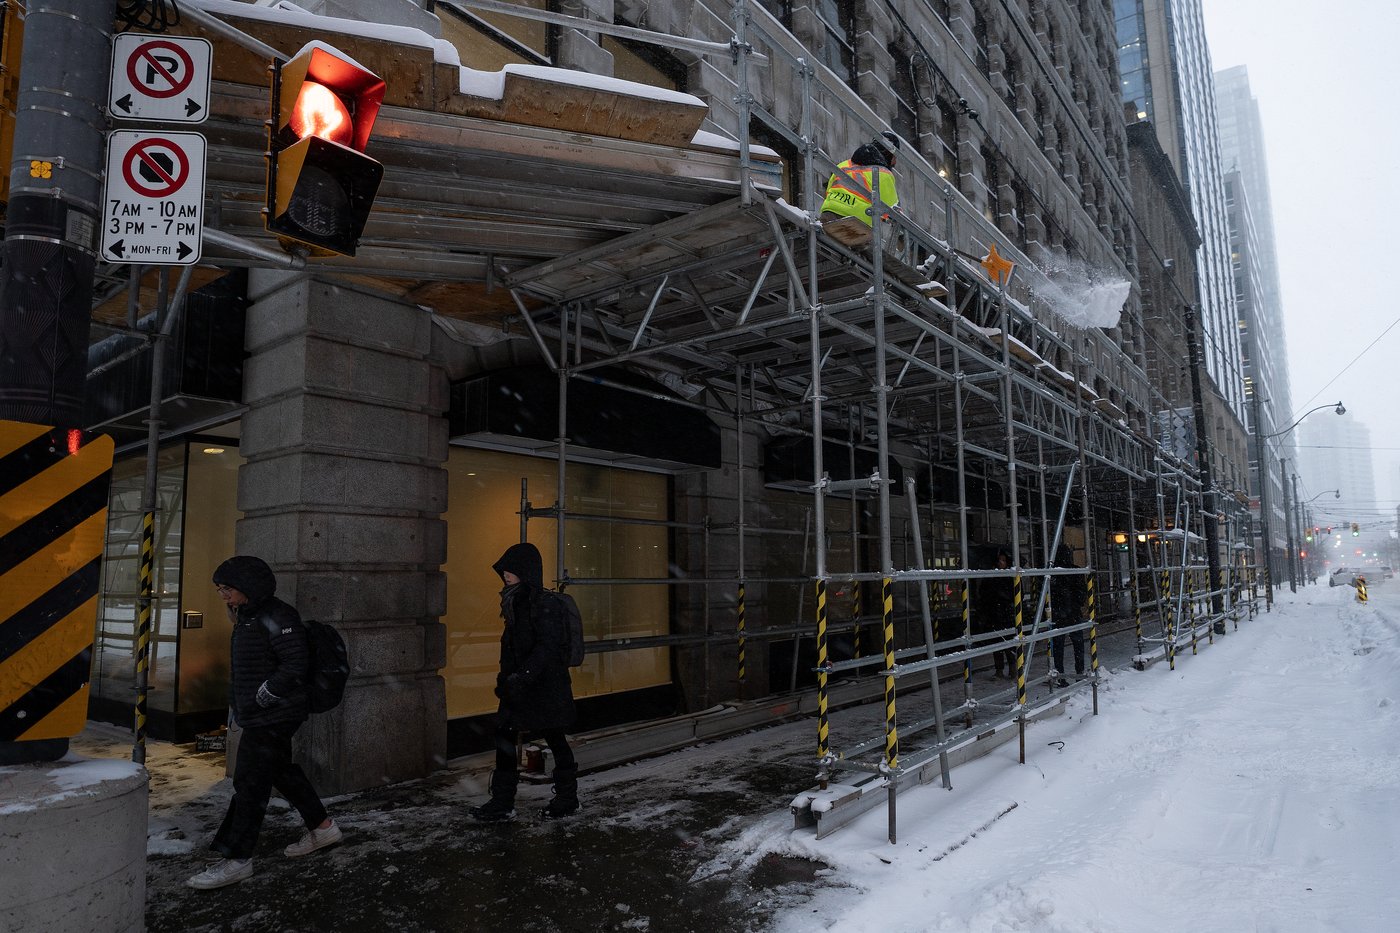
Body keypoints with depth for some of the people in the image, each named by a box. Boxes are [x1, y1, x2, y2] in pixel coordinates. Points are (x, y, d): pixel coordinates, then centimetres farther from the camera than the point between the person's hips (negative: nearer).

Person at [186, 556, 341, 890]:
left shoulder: (276, 617, -17)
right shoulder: (249, 616, 14)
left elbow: (296, 663, -22)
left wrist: (262, 697, -19)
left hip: (274, 715, -10)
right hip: (259, 715, 10)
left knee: (250, 781, -5)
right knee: (282, 771, 17)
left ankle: (237, 859, 3)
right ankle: (322, 827, 27)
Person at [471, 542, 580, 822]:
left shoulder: (545, 604, -18)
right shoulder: (517, 602, 10)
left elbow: (548, 646, -25)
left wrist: (521, 676, -31)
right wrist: (505, 679, 15)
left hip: (546, 686, -8)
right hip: (519, 686, 9)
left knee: (555, 741, 6)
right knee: (505, 737, 7)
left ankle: (567, 798, 22)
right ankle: (502, 803, 16)